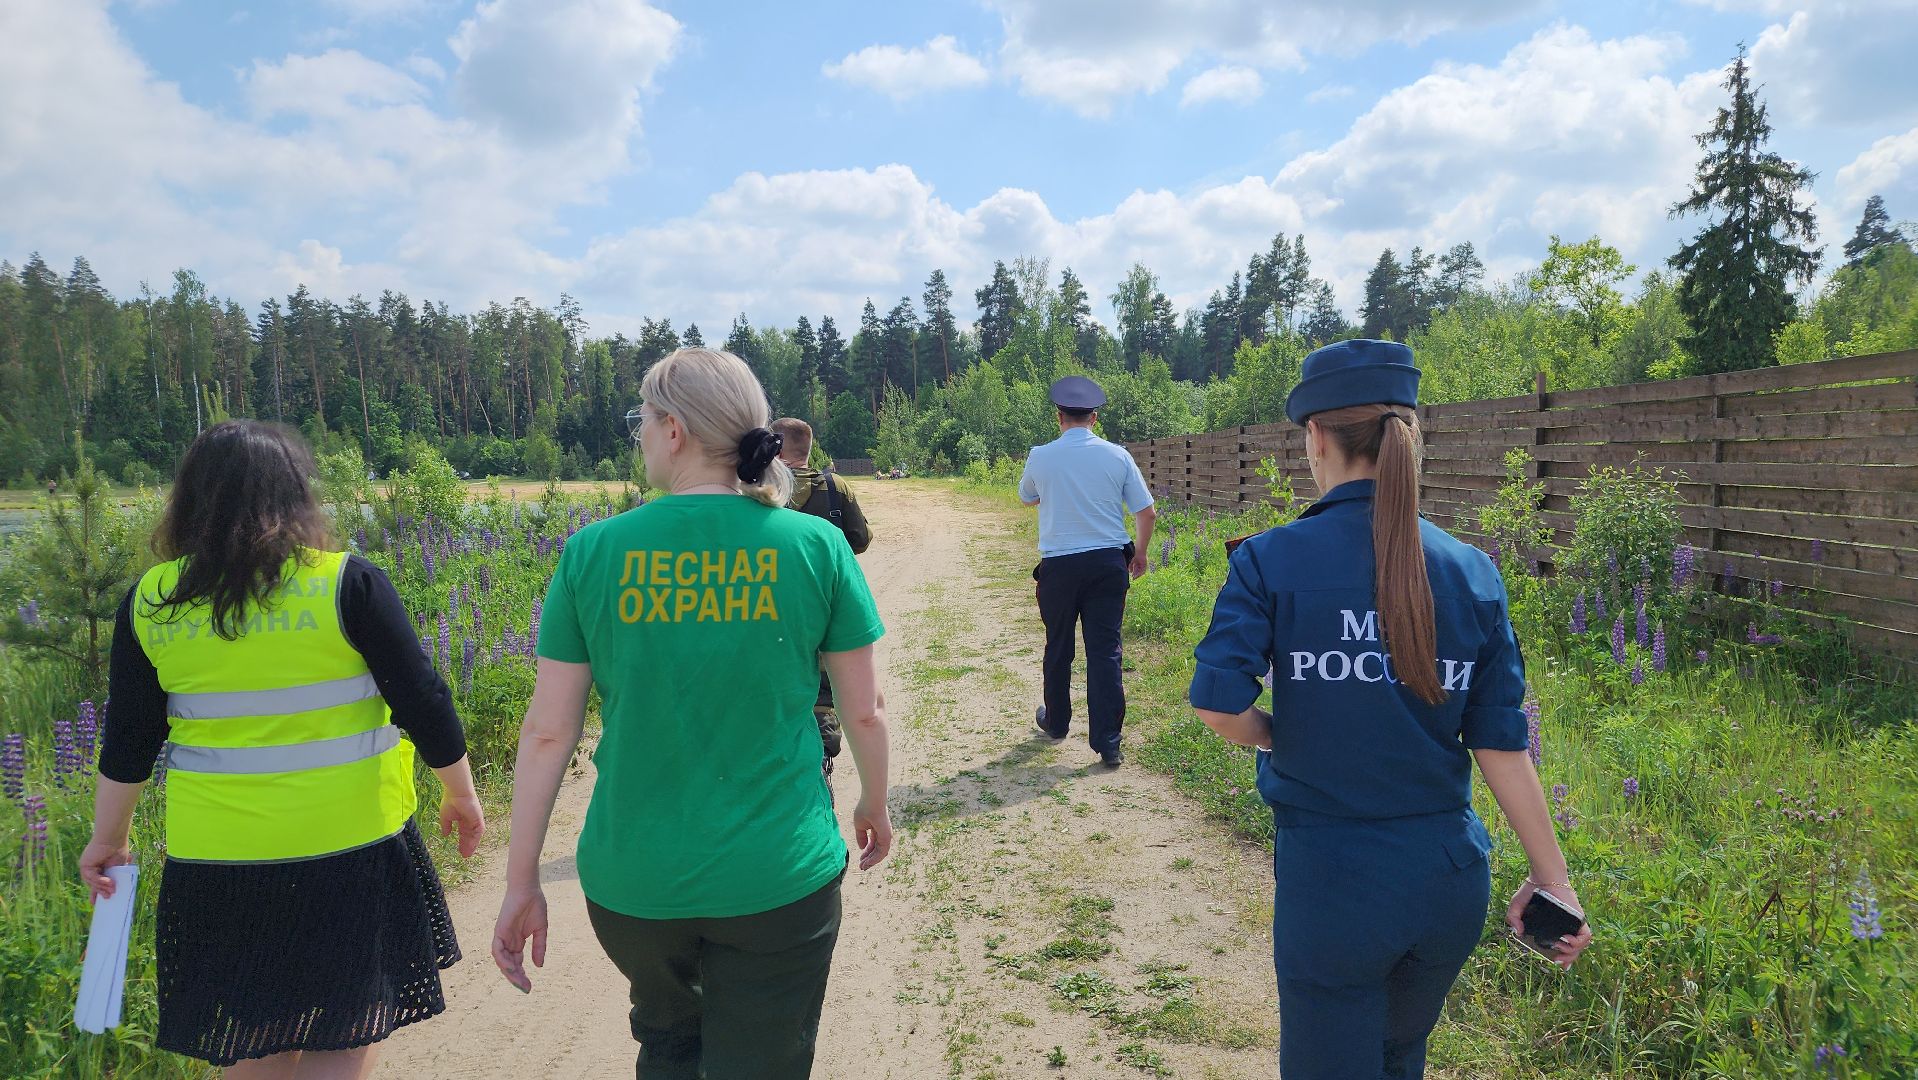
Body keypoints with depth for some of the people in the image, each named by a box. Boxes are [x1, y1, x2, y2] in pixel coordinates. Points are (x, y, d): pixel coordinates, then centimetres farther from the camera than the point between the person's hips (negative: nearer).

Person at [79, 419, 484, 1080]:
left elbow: (127, 739, 7)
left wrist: (109, 836, 21)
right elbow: (421, 703, -8)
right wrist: (462, 795, 5)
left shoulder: (151, 601, 0)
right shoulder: (347, 583, -10)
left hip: (215, 853, 3)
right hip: (349, 845, -3)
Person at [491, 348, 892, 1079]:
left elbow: (548, 731, -5)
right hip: (777, 876, -1)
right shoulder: (817, 546, -8)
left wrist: (521, 883, 6)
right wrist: (874, 805, 18)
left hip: (632, 879, 2)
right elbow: (864, 712, -1)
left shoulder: (593, 552, -7)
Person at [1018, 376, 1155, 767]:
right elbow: (1146, 511, 1)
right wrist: (1140, 553, 16)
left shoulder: (1040, 457, -3)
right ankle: (1108, 744, 2)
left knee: (1058, 648, 16)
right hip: (1108, 562, 0)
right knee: (1105, 651, 2)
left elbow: (1026, 498, 17)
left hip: (1059, 565, 0)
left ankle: (1056, 723, 34)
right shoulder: (1117, 456, -2)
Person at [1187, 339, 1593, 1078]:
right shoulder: (1471, 572, -3)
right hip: (1452, 877, 4)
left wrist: (1284, 739, 2)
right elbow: (1501, 745, -1)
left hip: (1330, 878, -4)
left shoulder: (1271, 561, -13)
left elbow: (1220, 708, -20)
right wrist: (1553, 877, 8)